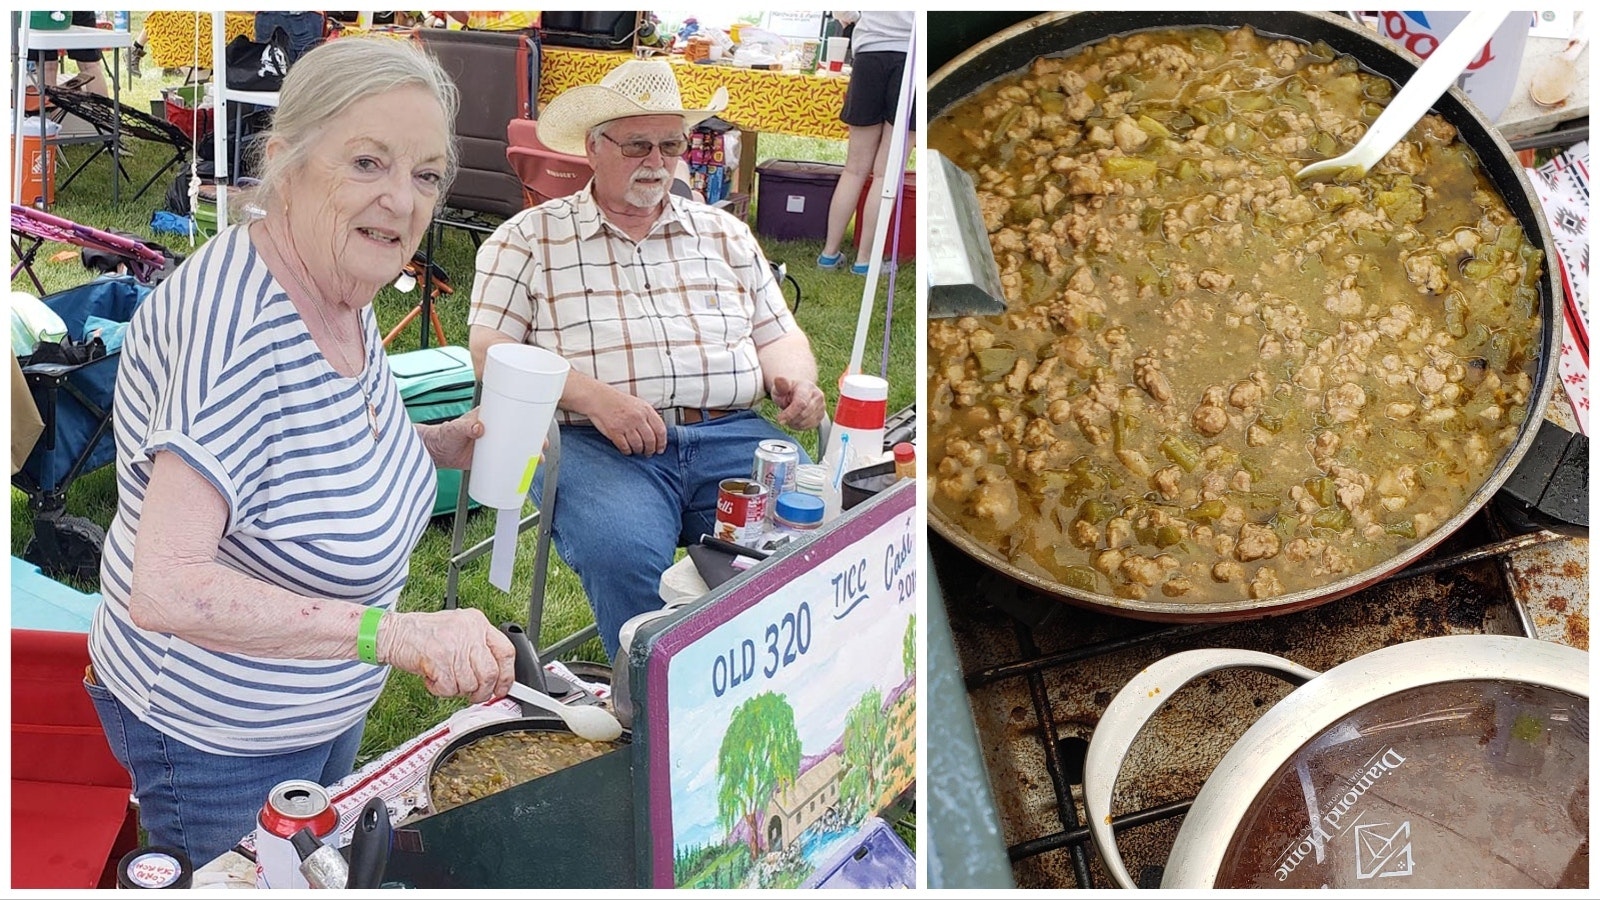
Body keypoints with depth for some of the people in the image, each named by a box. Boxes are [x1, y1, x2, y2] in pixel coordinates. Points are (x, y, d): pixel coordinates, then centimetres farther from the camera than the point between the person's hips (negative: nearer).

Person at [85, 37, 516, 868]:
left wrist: (443, 444, -5)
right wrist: (394, 632, -45)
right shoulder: (231, 326, -32)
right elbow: (165, 589, -39)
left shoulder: (345, 293, -4)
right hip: (217, 740, -8)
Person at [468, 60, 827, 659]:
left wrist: (795, 380, -1)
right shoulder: (528, 239, 12)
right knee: (623, 553, -35)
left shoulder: (724, 234, 24)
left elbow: (777, 334, 25)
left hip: (731, 436, 3)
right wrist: (594, 396, -15)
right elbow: (490, 351, 1)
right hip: (594, 443, -2)